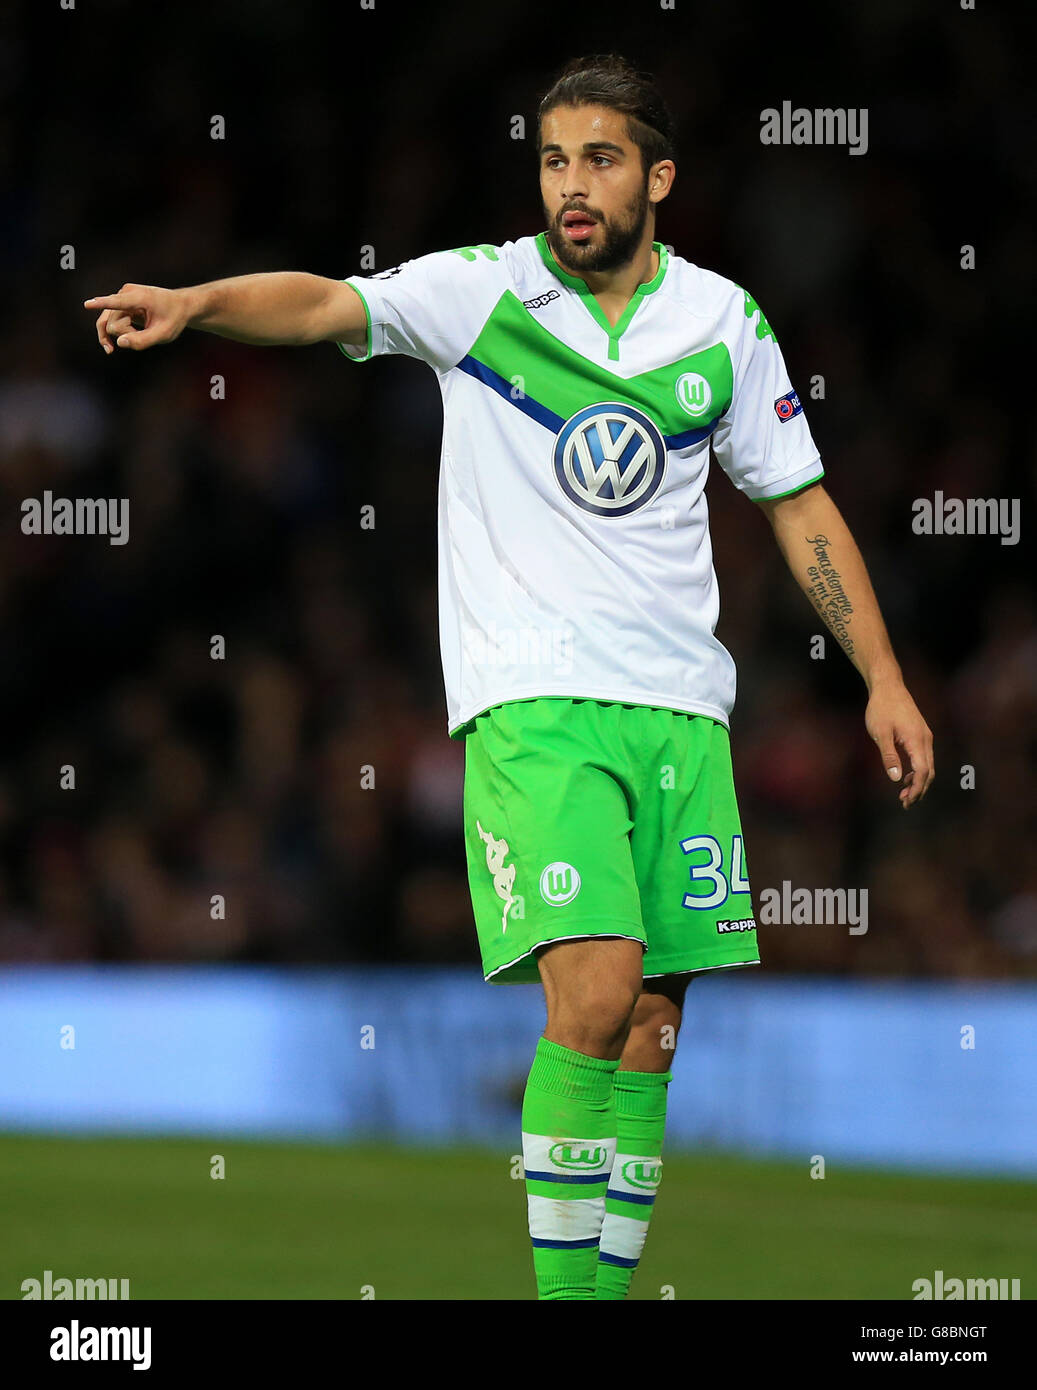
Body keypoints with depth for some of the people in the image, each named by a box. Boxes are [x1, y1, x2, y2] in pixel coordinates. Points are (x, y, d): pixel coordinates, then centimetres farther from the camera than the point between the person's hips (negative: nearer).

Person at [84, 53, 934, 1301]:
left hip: (678, 706, 4)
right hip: (531, 700, -4)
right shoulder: (480, 293, -1)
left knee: (651, 1028, 2)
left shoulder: (724, 322, 8)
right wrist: (199, 301, -36)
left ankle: (610, 1276, 11)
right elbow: (326, 304, -16)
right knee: (595, 992, -18)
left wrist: (882, 678, 11)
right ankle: (560, 1283, -11)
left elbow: (799, 506, 15)